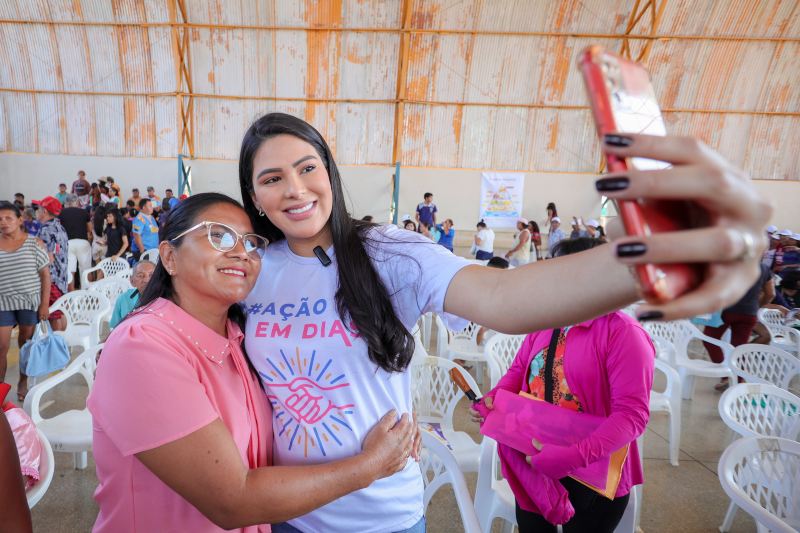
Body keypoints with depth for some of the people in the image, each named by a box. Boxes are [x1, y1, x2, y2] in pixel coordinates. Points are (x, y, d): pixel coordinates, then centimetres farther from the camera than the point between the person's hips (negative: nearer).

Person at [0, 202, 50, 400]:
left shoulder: (34, 243, -4)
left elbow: (45, 275, -3)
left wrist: (45, 304, -6)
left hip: (30, 301, -1)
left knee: (27, 343, 10)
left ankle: (23, 381, 25)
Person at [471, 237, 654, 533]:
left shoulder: (622, 332, -19)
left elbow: (632, 413, -24)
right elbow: (519, 369, 10)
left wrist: (574, 456, -31)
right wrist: (493, 398, -8)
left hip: (593, 474, -5)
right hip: (533, 461, 5)